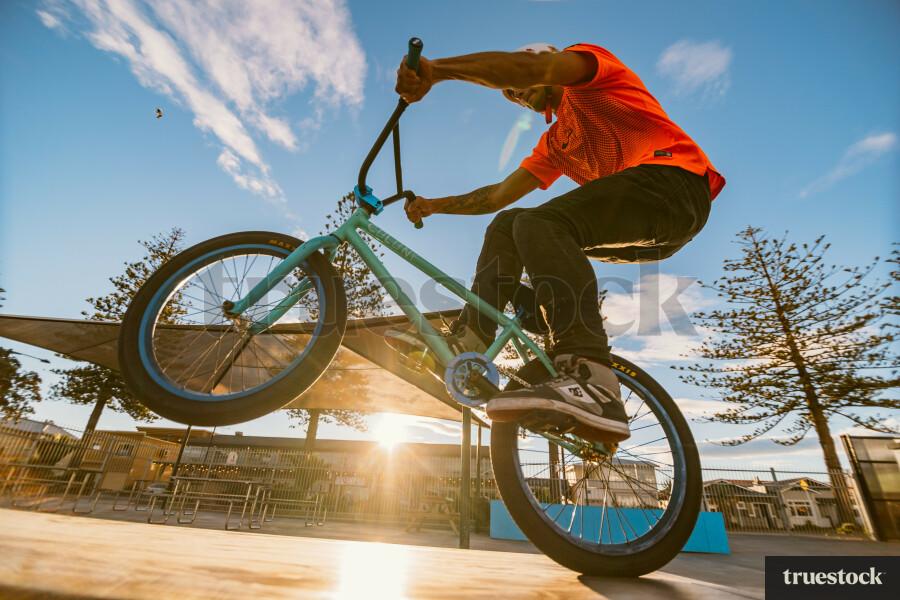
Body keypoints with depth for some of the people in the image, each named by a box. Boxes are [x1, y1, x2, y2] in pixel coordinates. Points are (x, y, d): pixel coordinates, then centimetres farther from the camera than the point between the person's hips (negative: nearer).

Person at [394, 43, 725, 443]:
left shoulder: (589, 59, 11)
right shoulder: (555, 143, 29)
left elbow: (529, 68, -12)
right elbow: (499, 194, 23)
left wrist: (435, 69, -17)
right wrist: (435, 205, 18)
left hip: (673, 183, -7)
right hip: (644, 233, 8)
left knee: (539, 224, -29)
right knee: (507, 225, 3)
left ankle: (592, 385, -41)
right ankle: (465, 346, -6)